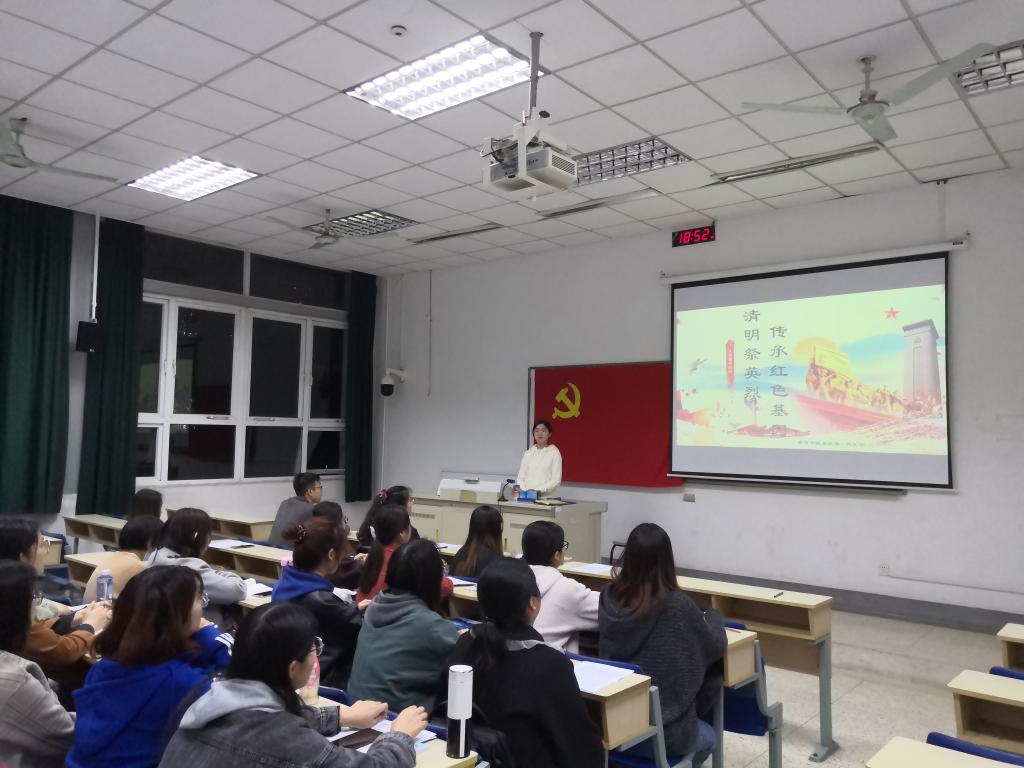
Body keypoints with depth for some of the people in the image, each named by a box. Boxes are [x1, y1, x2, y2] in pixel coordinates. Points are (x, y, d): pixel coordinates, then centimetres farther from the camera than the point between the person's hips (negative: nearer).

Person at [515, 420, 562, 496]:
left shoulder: (554, 452, 0)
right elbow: (521, 476, 10)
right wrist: (524, 490, -7)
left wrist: (539, 490, -15)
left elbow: (556, 480, -5)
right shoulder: (528, 452, 11)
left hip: (544, 496, -3)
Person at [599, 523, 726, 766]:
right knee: (707, 737, 30)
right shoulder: (678, 605, -23)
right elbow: (716, 647, -4)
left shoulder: (609, 598, -10)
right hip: (664, 730, -4)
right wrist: (712, 616, 13)